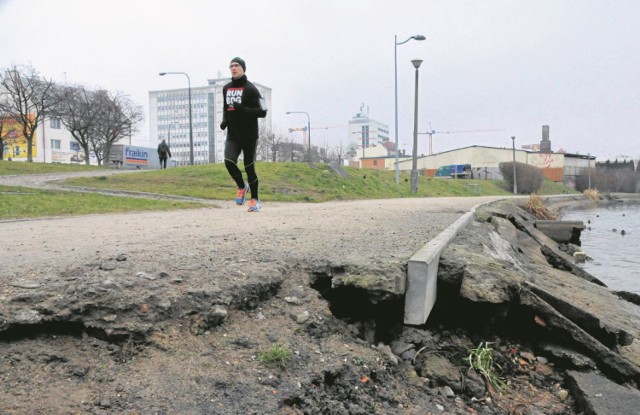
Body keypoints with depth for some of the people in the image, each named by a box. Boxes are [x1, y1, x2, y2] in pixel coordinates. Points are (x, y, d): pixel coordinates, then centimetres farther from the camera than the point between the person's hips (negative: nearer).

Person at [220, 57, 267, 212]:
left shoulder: (250, 89, -7)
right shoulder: (226, 88, 11)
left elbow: (262, 112, -11)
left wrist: (243, 109, -23)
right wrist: (224, 120, 6)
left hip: (249, 135, -4)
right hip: (232, 135, 4)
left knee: (249, 168, 0)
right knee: (229, 162, -15)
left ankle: (255, 200, 17)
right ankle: (242, 187, 13)